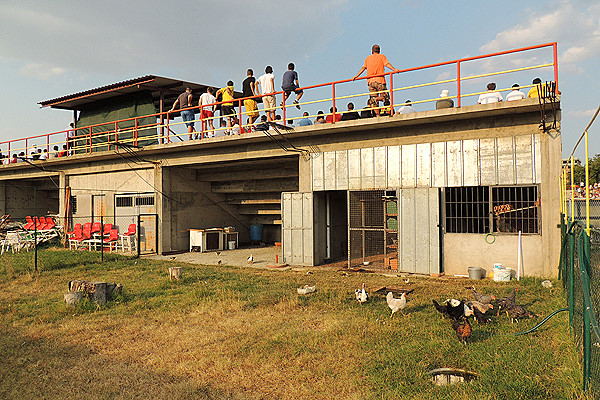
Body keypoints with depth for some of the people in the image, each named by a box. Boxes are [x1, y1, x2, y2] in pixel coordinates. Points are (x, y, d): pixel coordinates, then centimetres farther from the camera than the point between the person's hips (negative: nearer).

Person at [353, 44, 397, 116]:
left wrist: (356, 76, 8)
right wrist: (394, 69, -16)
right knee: (385, 96, 4)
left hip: (370, 81, 3)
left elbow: (363, 68, 7)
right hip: (379, 80, -3)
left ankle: (378, 115, -8)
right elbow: (387, 64, -7)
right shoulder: (382, 56, 9)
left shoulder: (368, 58, 16)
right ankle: (376, 99, -24)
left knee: (373, 98, 3)